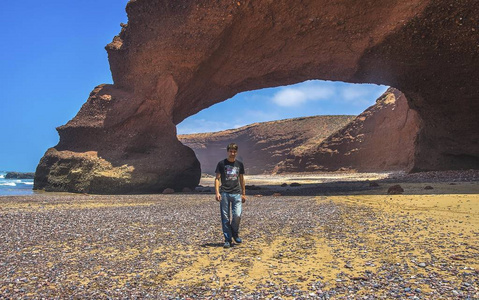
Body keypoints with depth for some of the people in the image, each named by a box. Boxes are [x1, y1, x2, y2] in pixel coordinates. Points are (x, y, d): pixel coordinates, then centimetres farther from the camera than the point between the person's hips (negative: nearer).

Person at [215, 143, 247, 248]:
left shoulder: (239, 164, 12)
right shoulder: (221, 164, 3)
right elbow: (217, 178, 1)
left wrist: (243, 193, 16)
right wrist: (217, 192, -10)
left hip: (236, 193, 2)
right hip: (224, 194, -2)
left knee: (237, 215, -9)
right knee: (225, 218, 1)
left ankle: (235, 233, 18)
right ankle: (228, 239, 12)